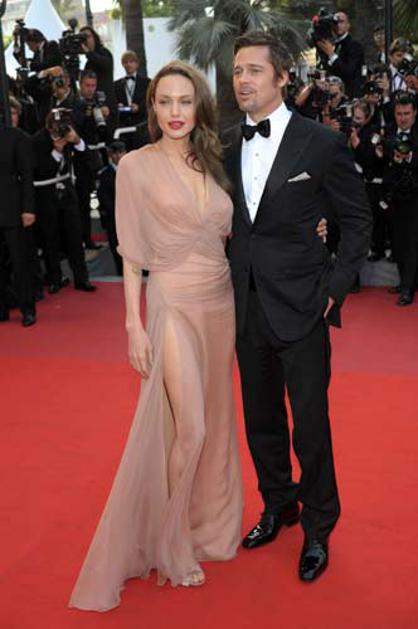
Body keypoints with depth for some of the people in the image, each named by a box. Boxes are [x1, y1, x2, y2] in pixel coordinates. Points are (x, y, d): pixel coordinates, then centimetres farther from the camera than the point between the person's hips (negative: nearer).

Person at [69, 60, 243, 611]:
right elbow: (131, 253, -5)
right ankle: (172, 545, 11)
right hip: (174, 303, -6)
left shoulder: (210, 164, 10)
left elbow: (225, 235, 14)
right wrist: (134, 325, -9)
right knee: (187, 427, -8)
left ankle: (209, 520, 31)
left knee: (215, 419, 12)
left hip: (220, 302, 6)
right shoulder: (137, 165, -5)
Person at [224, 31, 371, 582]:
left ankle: (318, 527, 24)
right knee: (261, 418, 16)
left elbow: (358, 219, -2)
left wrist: (335, 288, -8)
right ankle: (278, 505, 38)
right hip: (247, 306, 5)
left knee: (310, 422, 4)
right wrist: (231, 278, 4)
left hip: (300, 307, -4)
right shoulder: (227, 145, 5)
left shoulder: (321, 143, -8)